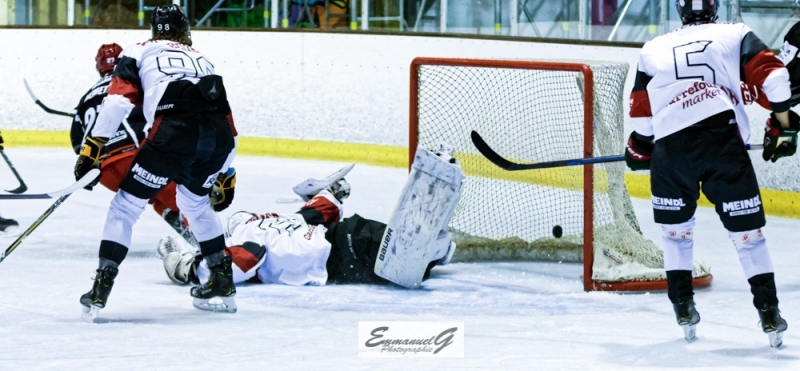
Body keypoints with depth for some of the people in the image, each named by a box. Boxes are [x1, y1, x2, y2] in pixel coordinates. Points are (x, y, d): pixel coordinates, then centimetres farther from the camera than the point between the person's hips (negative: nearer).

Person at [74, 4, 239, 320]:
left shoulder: (140, 53, 20)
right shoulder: (203, 60, 34)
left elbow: (118, 100, 3)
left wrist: (93, 146, 2)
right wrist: (226, 175, 42)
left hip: (172, 134, -5)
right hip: (217, 138, 5)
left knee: (126, 205, 7)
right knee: (194, 202, 32)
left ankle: (100, 291, -2)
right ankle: (223, 283, 34)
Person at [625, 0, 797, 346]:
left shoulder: (653, 49, 20)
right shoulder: (736, 36, 15)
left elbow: (642, 112, 20)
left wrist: (639, 149, 35)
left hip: (671, 148, 1)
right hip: (725, 143, -1)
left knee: (675, 228, 22)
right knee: (747, 230, 6)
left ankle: (684, 309, 20)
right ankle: (769, 314, 2)